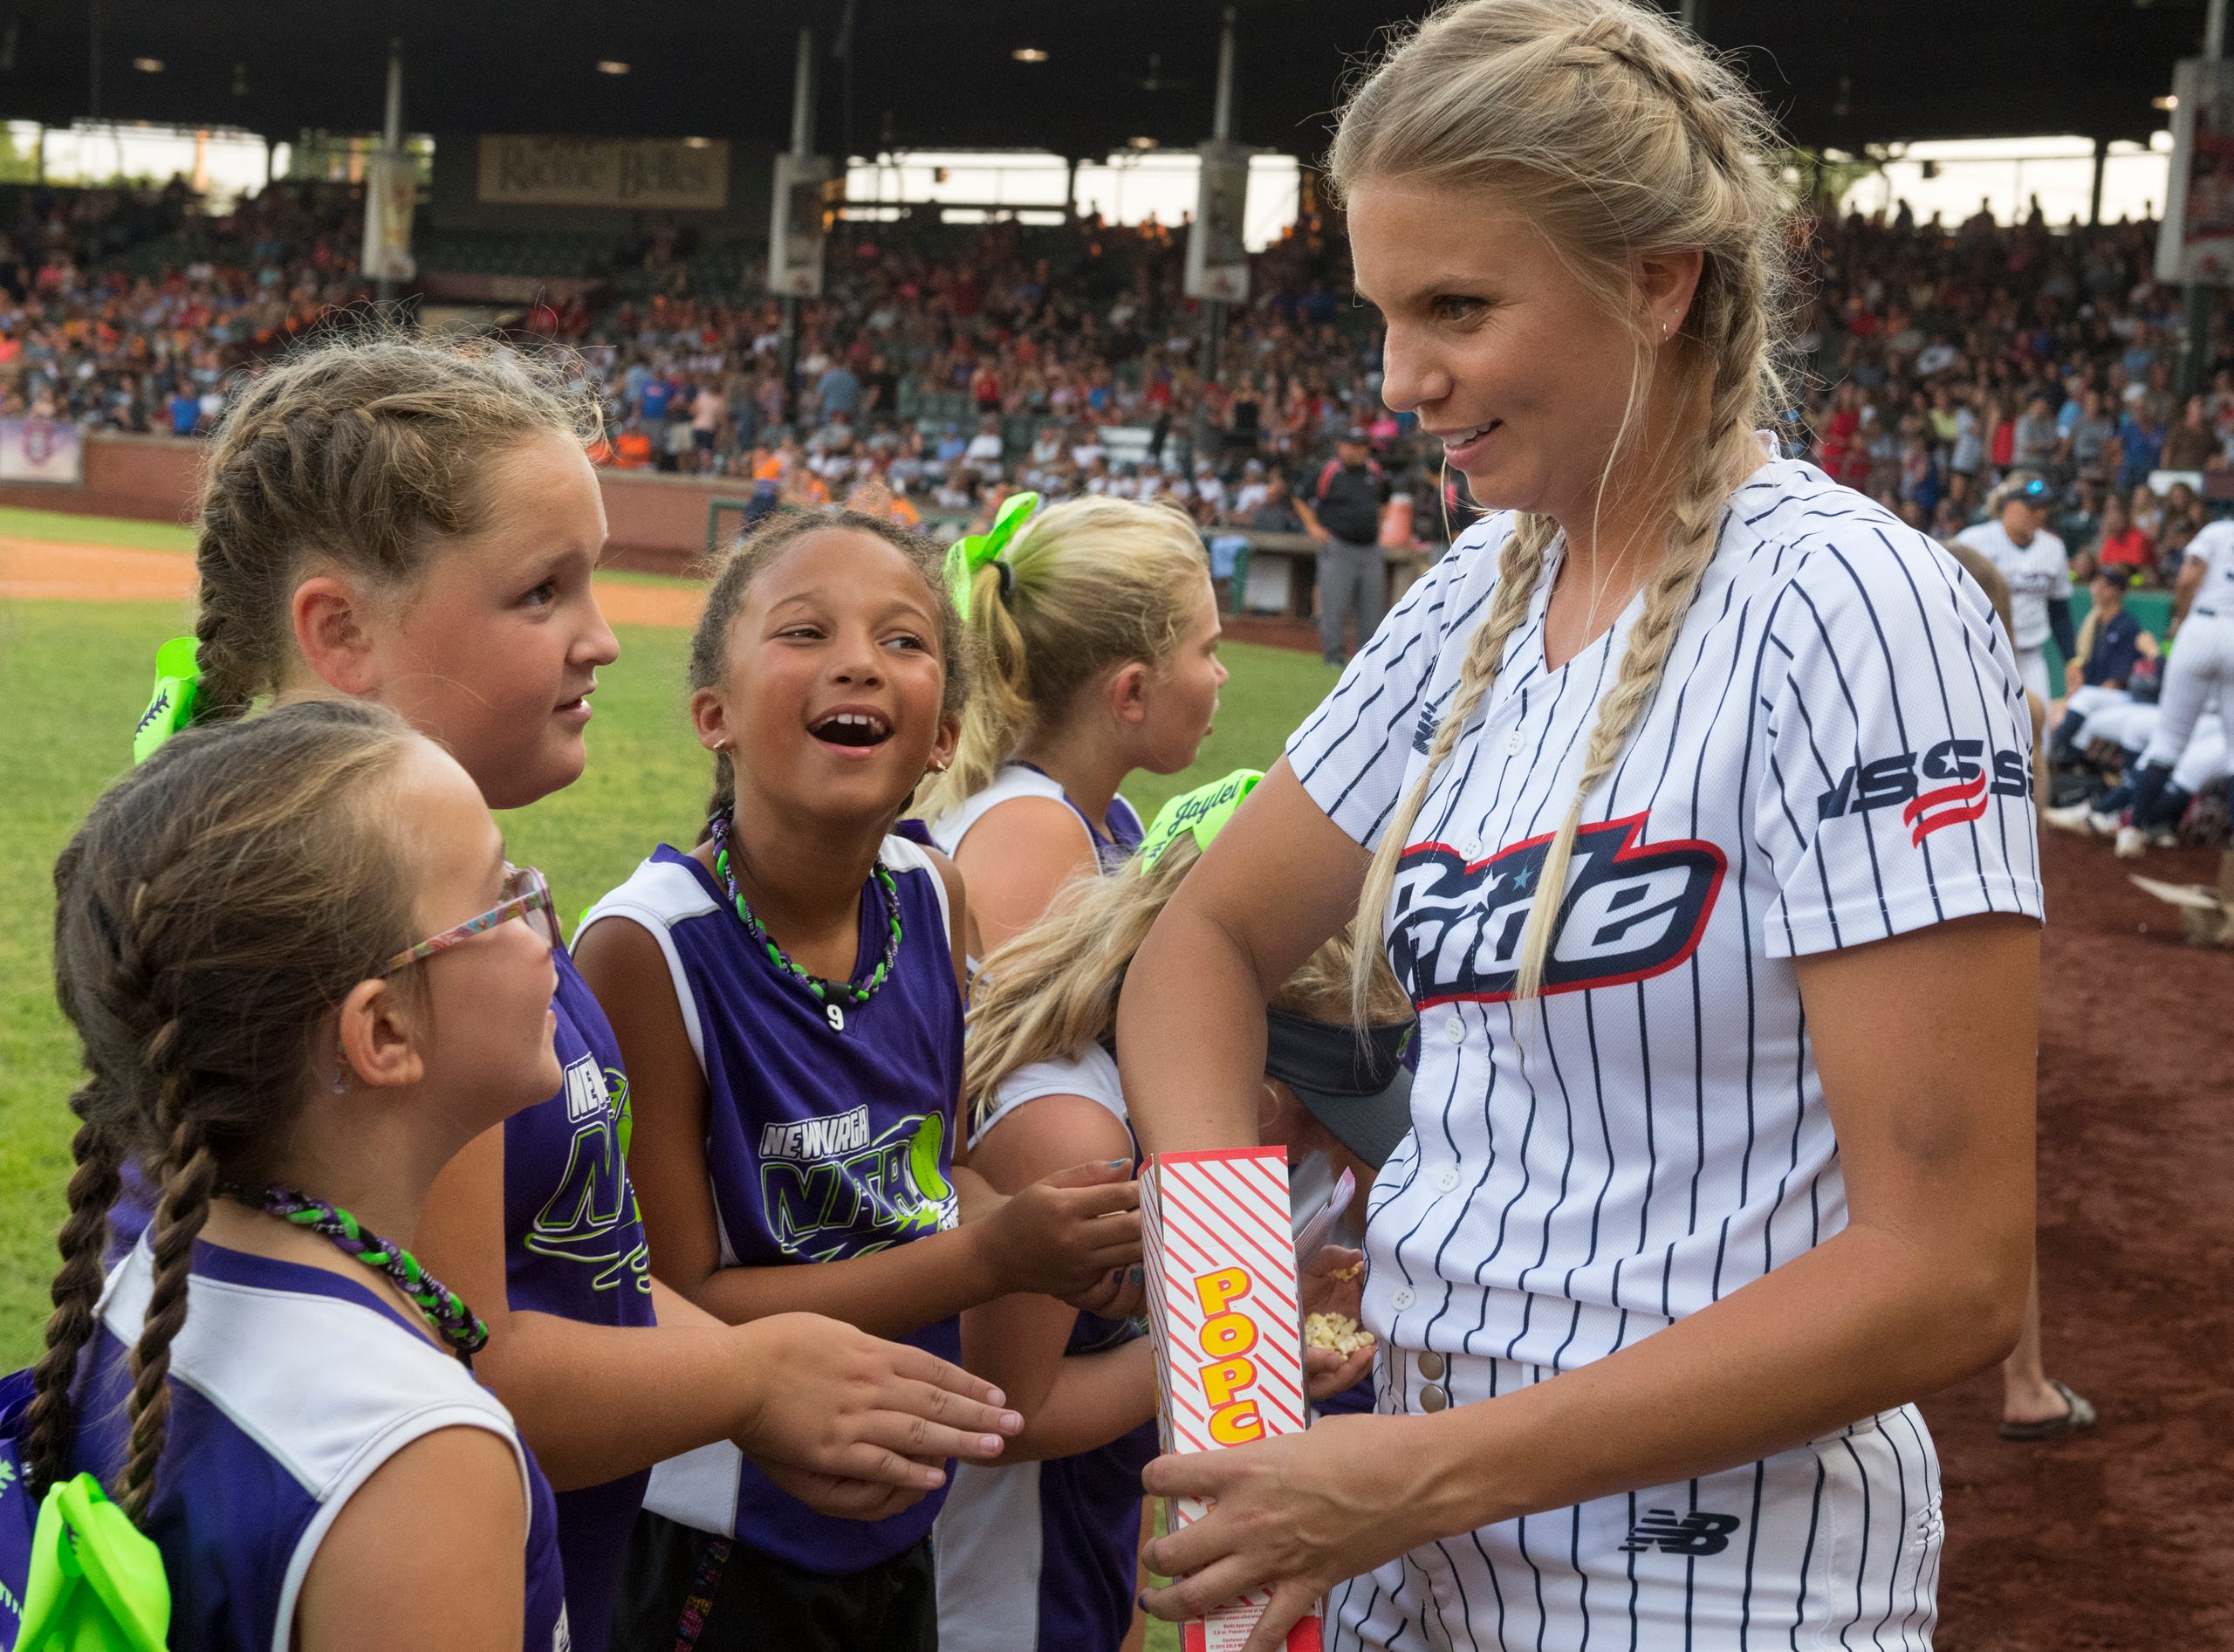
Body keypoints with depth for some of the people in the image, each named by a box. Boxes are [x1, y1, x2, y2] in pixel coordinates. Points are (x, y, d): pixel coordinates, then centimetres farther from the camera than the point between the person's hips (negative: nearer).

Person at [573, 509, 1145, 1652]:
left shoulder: (932, 900, -4)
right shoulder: (647, 949, -22)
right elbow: (677, 1312, -19)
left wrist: (1058, 1235, -10)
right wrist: (989, 1257, -23)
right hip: (712, 1557, -5)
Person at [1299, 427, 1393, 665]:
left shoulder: (1374, 471, 11)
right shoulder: (1328, 471, -5)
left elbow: (1384, 500, 30)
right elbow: (1300, 499, 3)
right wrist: (1313, 527, -4)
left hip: (1370, 550, 5)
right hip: (1338, 548, -5)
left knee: (1373, 604, 6)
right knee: (1334, 603, -6)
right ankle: (1333, 651, 3)